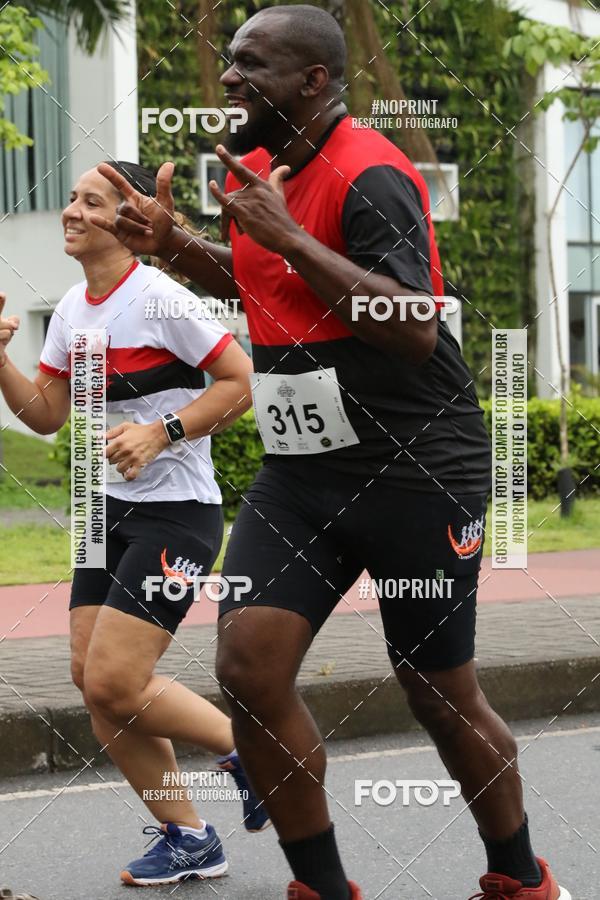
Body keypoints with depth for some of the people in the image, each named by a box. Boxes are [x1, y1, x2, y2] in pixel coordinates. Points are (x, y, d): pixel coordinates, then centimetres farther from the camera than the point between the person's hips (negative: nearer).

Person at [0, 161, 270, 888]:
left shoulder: (160, 298, -14)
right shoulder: (72, 311, 9)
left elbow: (241, 383, -13)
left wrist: (160, 432, -21)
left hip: (177, 511, -8)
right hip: (110, 510, 8)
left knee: (113, 683, -14)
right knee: (93, 682, 2)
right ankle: (186, 838, 14)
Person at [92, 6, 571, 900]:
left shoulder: (369, 176, -18)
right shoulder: (259, 166, 8)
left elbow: (417, 328, -28)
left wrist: (286, 233, -28)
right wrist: (170, 243, 9)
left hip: (419, 468, -7)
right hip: (302, 467, 7)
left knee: (441, 694, 4)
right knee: (247, 664, -9)